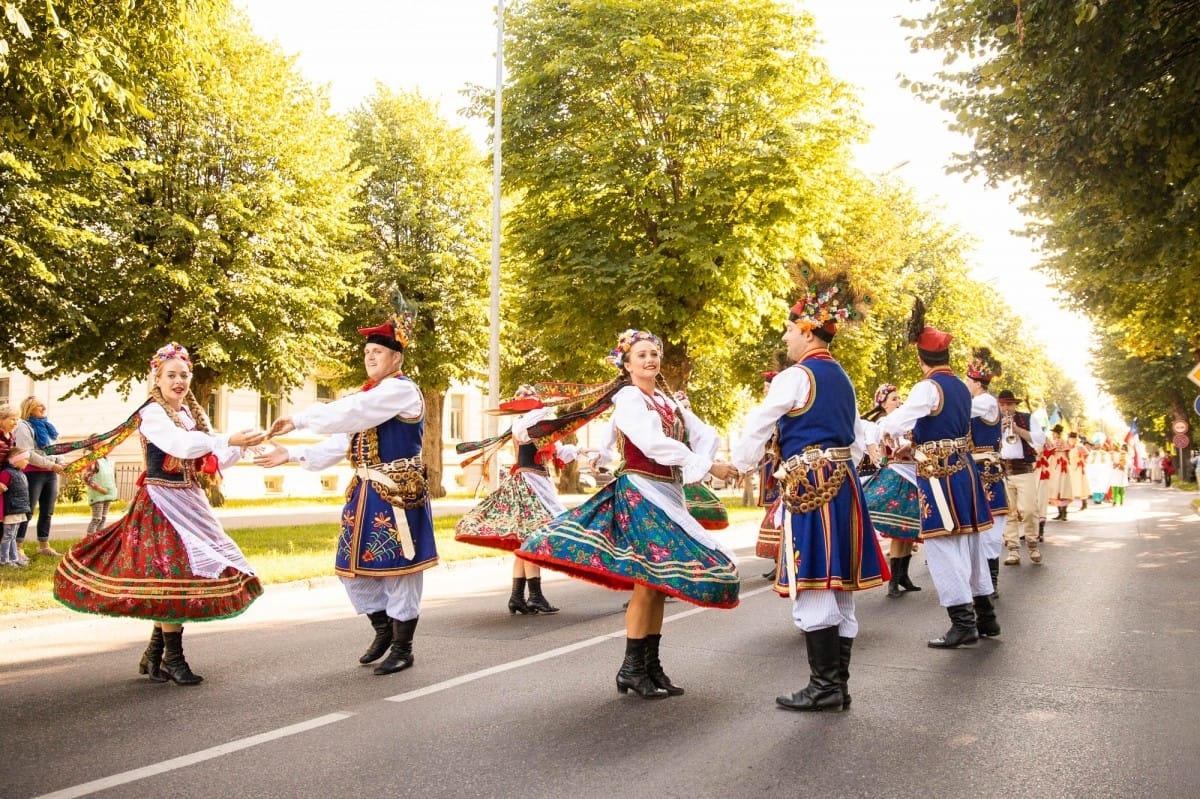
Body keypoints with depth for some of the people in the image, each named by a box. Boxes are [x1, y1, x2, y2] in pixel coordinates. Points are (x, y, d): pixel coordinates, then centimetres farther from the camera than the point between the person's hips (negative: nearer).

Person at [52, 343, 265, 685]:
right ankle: (173, 657, 1)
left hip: (190, 503, 7)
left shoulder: (193, 413, 12)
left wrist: (242, 447, -9)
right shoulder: (152, 413, -9)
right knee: (172, 575, -10)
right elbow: (184, 445, -26)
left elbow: (213, 461, 7)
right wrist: (229, 439, -32)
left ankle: (153, 655, 19)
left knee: (174, 580, 8)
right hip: (162, 503, -7)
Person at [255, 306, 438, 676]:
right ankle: (384, 630, 32)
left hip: (397, 494, -9)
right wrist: (292, 454, 3)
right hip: (365, 493, 9)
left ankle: (402, 647, 13)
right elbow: (339, 444, 12)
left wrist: (298, 420, -17)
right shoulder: (369, 398, 16)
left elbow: (347, 413, -23)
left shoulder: (401, 390, -12)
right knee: (355, 567, 12)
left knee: (397, 568, -1)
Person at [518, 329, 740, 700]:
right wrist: (707, 466, -19)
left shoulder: (668, 401, 16)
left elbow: (704, 433, 10)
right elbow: (653, 443, -21)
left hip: (669, 495, 8)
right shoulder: (627, 397, -8)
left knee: (661, 583, 8)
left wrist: (696, 467, -11)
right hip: (640, 493, -8)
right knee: (647, 581, -11)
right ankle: (631, 669, -3)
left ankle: (652, 665, 14)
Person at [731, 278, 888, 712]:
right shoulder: (842, 378, 16)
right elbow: (858, 439, 22)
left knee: (812, 586, -4)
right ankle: (839, 684, 16)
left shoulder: (795, 377, -10)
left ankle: (824, 687, -1)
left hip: (809, 485, -9)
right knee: (838, 587, 10)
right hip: (842, 483, 9)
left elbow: (758, 425, -3)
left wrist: (739, 463, 12)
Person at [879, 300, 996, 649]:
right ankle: (985, 616, 24)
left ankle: (963, 622, -4)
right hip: (963, 468, 8)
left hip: (939, 476, -8)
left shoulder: (928, 387, -15)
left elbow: (894, 425, -19)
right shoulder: (961, 388, 10)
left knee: (943, 546, -4)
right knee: (968, 542, 16)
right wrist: (918, 447, 26)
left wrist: (882, 421, 2)